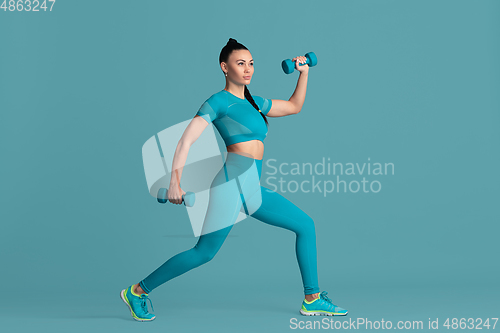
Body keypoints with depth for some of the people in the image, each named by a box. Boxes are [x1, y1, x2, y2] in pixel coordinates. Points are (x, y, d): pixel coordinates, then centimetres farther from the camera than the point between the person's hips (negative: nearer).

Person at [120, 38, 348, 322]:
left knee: (306, 225, 6)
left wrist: (304, 72, 24)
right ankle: (137, 291, 4)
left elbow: (294, 106, 34)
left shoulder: (254, 103, 22)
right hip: (235, 180, -8)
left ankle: (312, 300, 10)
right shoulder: (218, 101, -1)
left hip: (253, 189, 8)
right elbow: (186, 140, -10)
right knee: (205, 252, -9)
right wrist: (175, 181, -20)